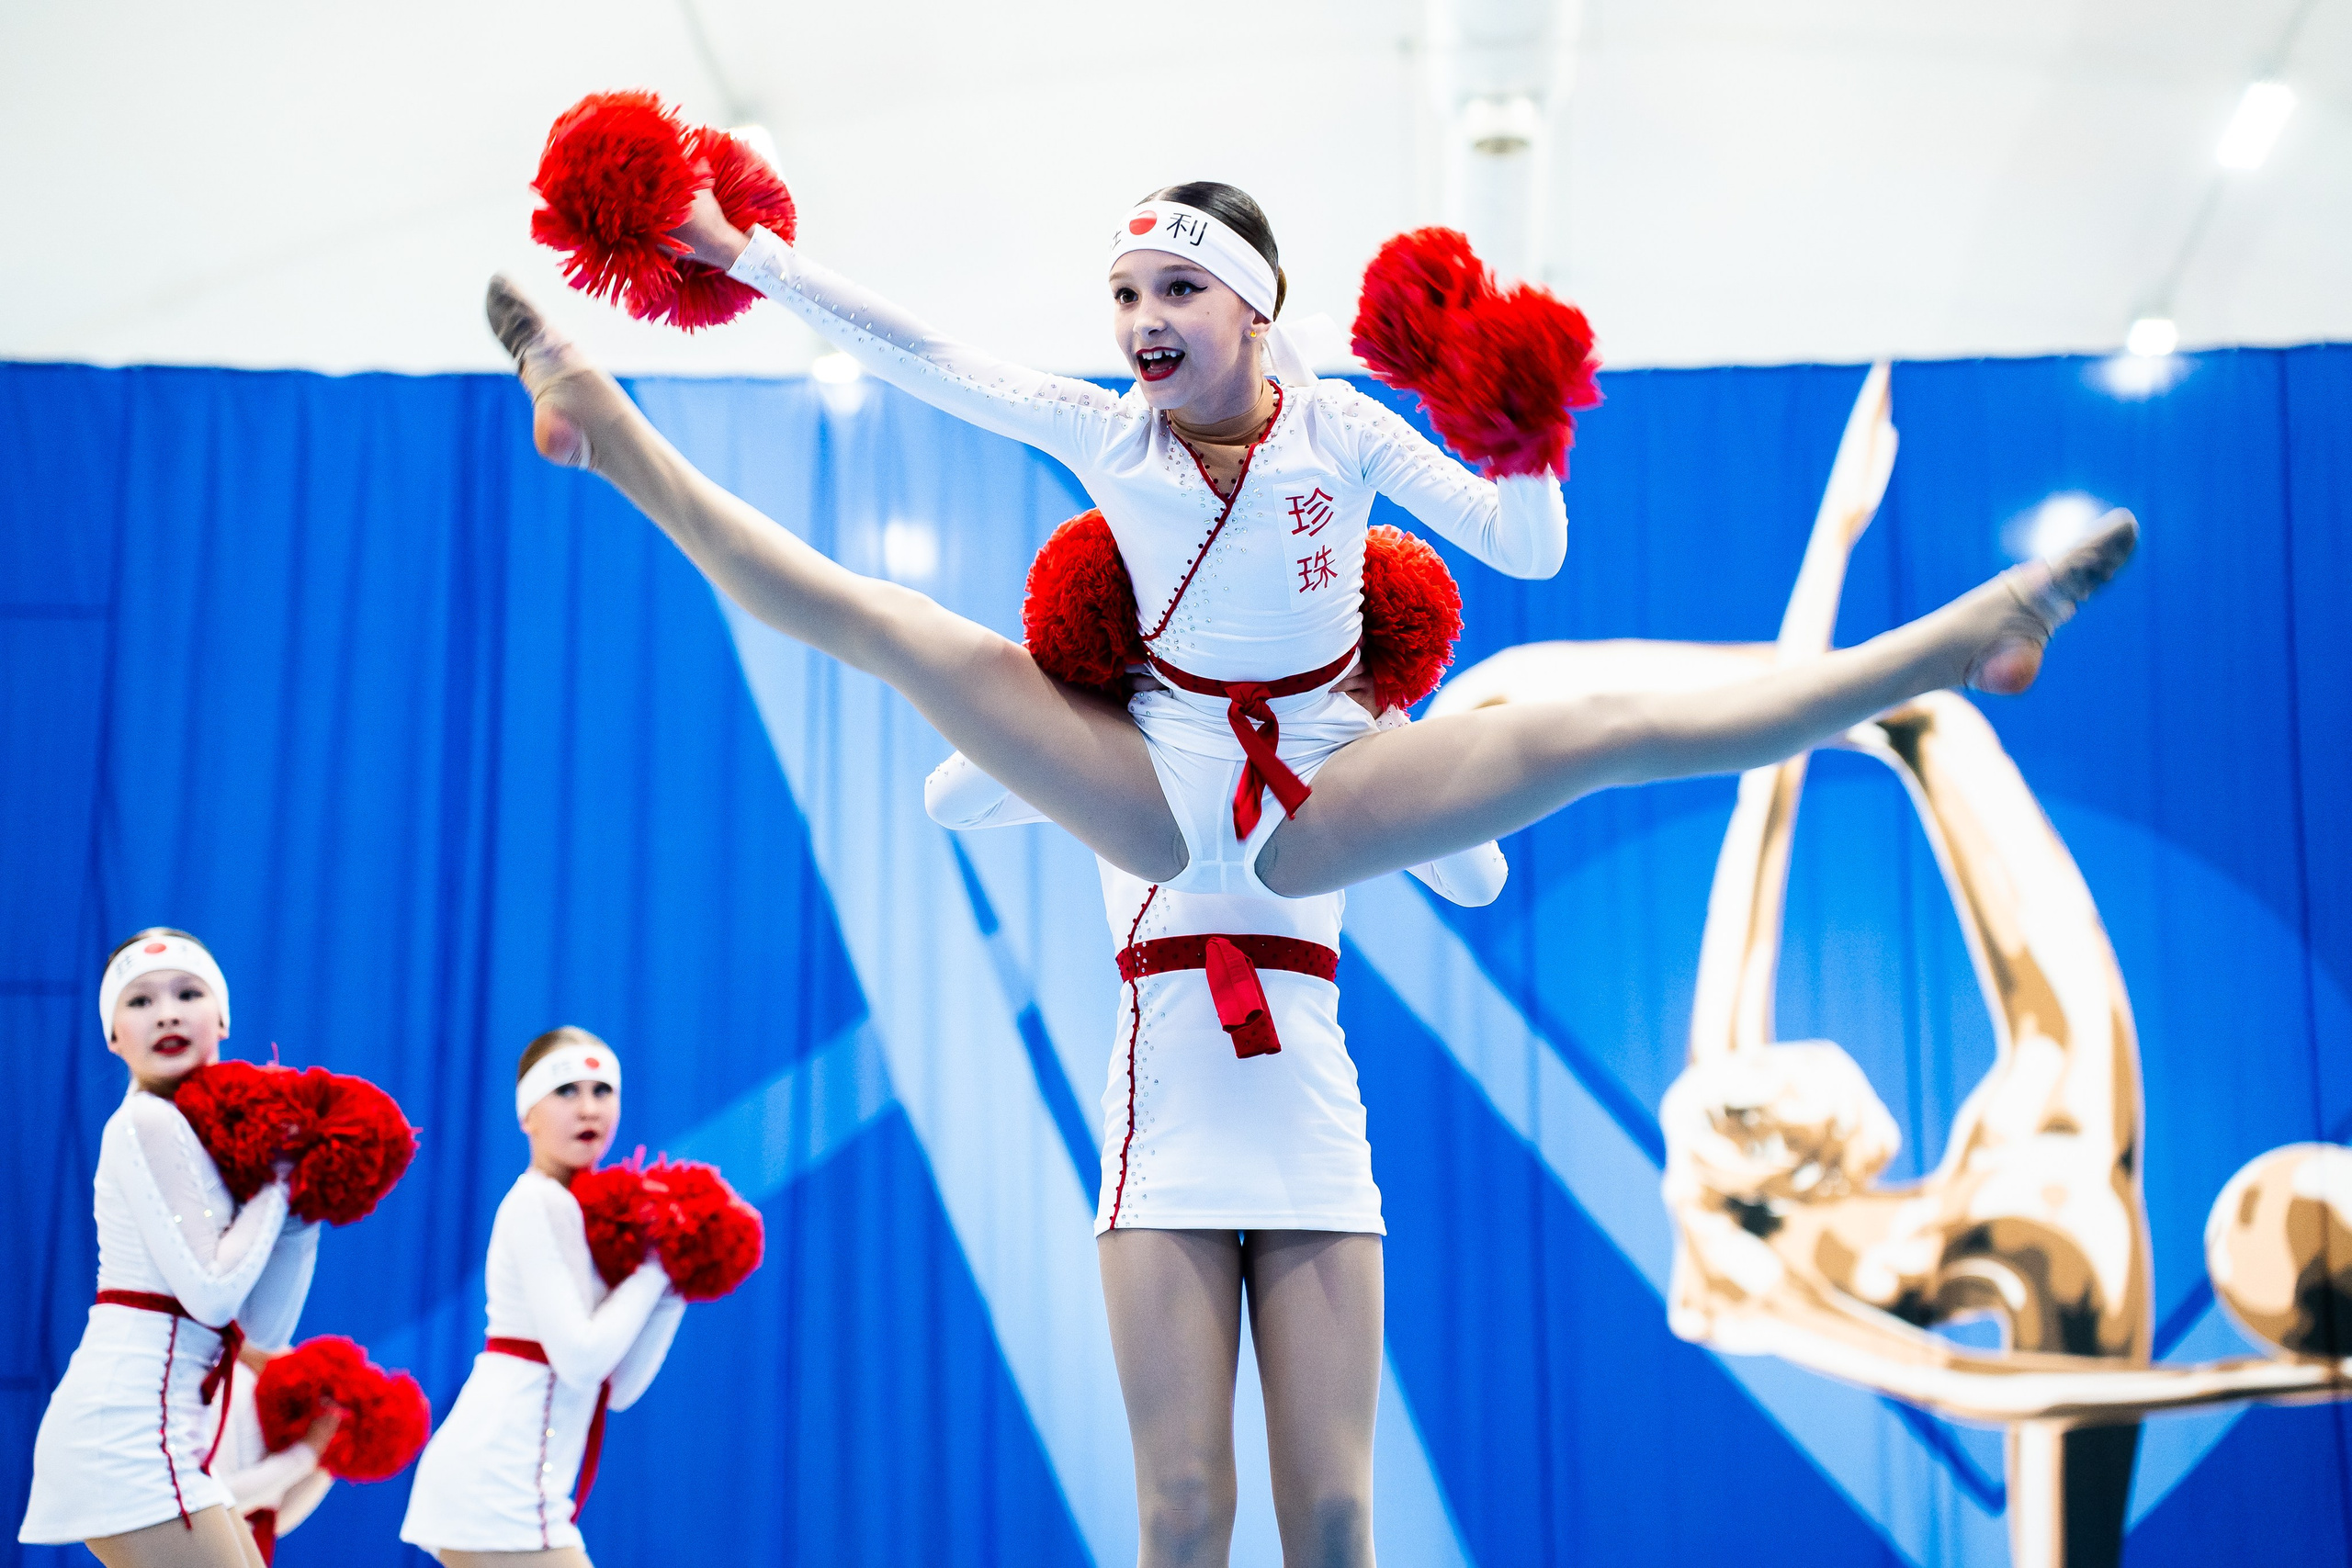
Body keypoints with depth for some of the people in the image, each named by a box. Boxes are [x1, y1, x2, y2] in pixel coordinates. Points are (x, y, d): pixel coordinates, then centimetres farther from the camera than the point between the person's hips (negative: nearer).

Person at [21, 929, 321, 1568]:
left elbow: (266, 1328, 11)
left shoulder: (198, 1130, 17)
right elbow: (211, 1293, -18)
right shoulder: (146, 1123, -8)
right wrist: (275, 1185, -6)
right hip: (126, 1420, -9)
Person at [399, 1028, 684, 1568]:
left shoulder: (570, 1208, 17)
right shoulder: (539, 1203, -9)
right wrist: (653, 1270, -8)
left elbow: (620, 1386, 13)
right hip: (498, 1484, -9)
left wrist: (672, 1290, 4)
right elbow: (580, 1358, -20)